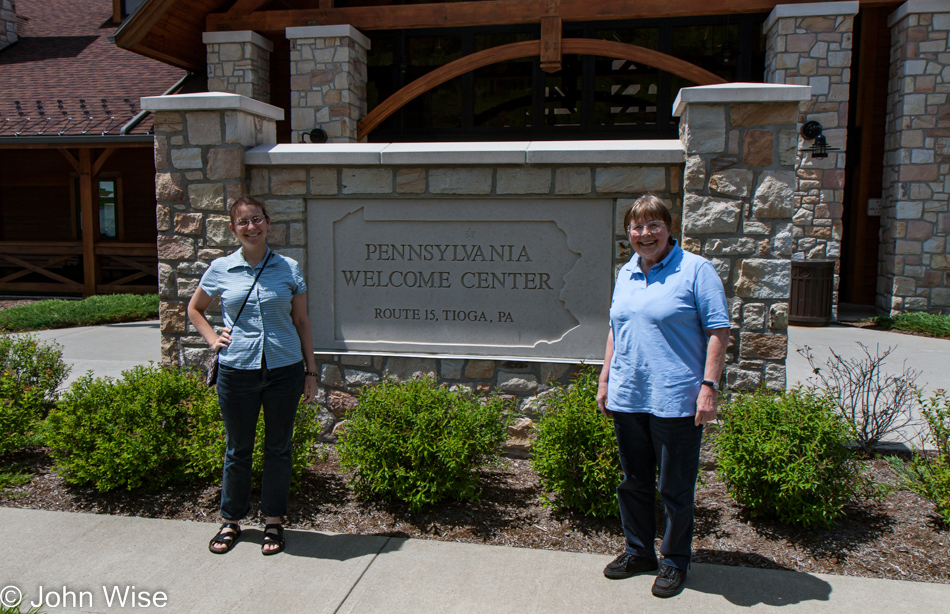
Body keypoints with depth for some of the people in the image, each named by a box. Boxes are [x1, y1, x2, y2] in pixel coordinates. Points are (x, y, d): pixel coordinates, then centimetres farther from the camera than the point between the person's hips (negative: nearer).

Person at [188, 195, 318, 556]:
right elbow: (194, 309, 19)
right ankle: (231, 520, 30)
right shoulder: (220, 270, 3)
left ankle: (273, 520, 26)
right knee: (238, 448, 12)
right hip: (237, 372, 0)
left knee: (278, 447, 10)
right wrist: (213, 339, 3)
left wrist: (310, 371, 4)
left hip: (284, 370, 0)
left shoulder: (289, 269, 2)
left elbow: (302, 322, 6)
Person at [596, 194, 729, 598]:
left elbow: (718, 331, -9)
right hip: (626, 397, 6)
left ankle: (675, 562, 25)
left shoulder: (695, 270, -6)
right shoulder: (626, 273, 12)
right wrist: (605, 380, 16)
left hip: (674, 401, -6)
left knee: (675, 488, 6)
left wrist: (708, 386, -15)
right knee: (634, 481, 17)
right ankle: (638, 551, 34)